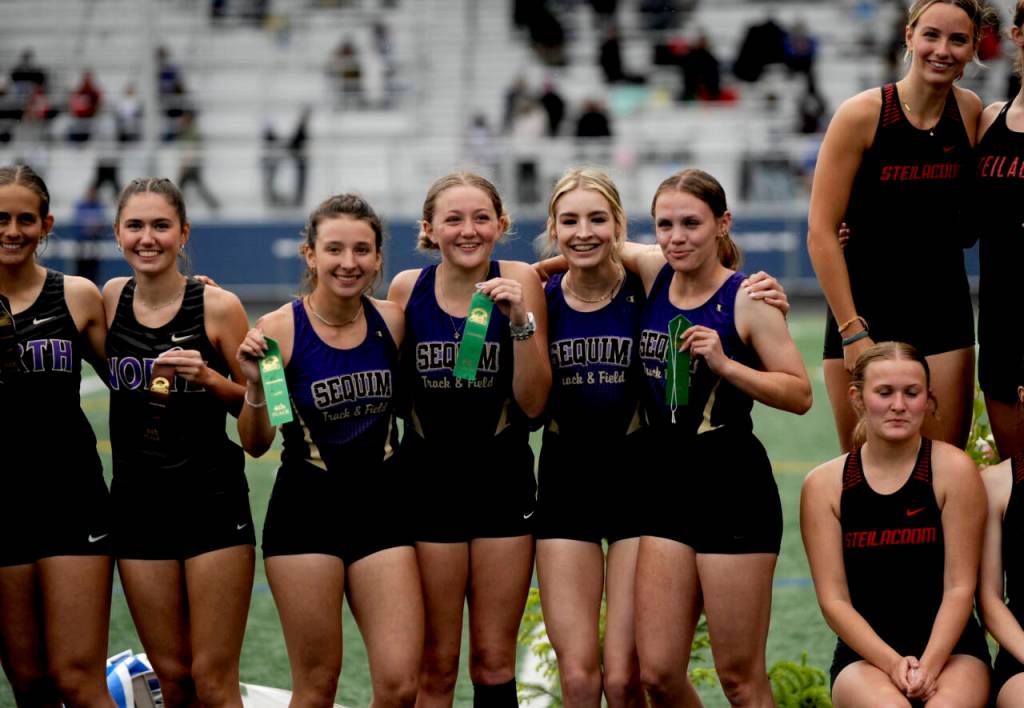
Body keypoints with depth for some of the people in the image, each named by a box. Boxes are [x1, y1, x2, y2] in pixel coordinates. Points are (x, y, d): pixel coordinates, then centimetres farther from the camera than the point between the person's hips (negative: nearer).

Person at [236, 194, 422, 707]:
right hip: (306, 511, -3)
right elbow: (255, 444, -5)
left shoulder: (391, 321, 1)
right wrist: (256, 384, -23)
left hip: (381, 508, 3)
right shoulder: (279, 330, -9)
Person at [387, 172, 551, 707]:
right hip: (428, 478, 1)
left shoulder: (518, 282, -7)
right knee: (435, 664, 4)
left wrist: (520, 320, -20)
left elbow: (533, 403, -9)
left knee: (493, 662, 5)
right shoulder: (406, 288, -3)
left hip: (503, 480, -1)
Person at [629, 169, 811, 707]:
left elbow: (800, 394, -9)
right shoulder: (651, 272, 6)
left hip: (734, 488, -5)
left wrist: (725, 364, -18)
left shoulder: (746, 299, -7)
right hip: (666, 486, 5)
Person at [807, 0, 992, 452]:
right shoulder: (863, 115, -9)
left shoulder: (970, 111, 3)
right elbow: (821, 233, -10)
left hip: (943, 316, 3)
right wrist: (852, 332, -14)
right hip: (865, 314, -3)